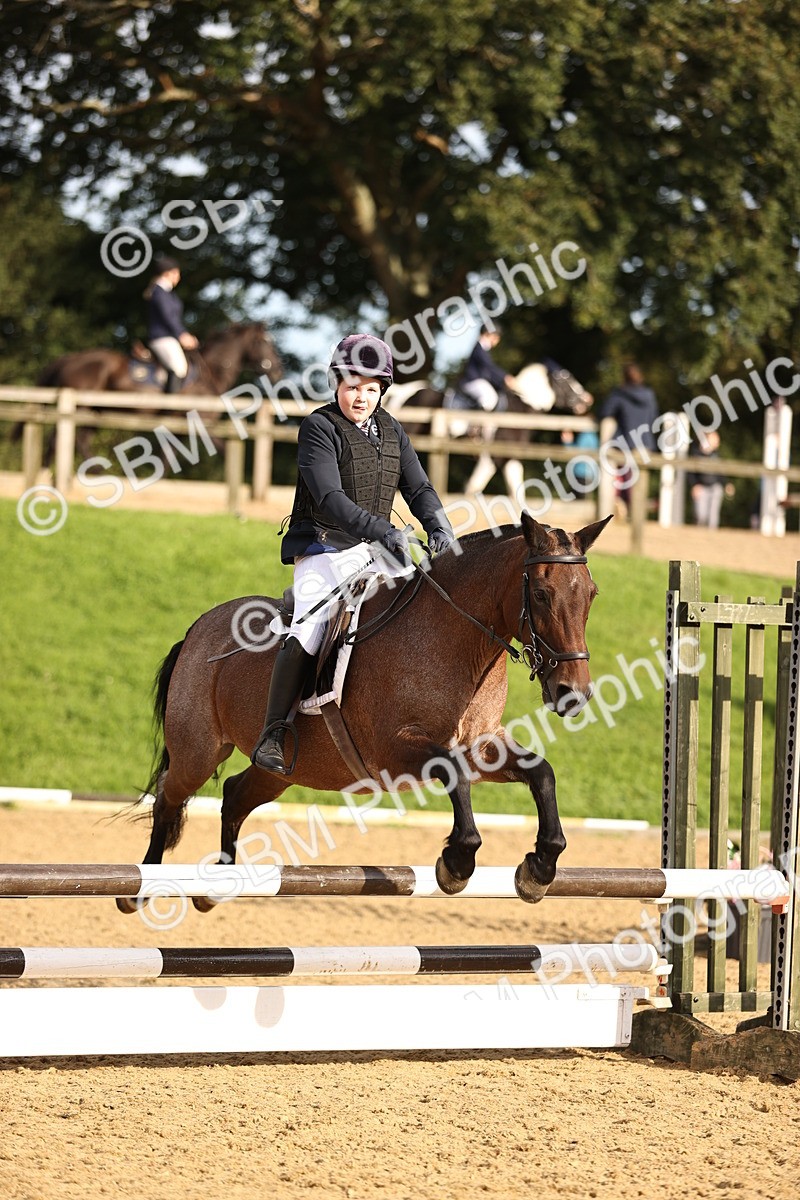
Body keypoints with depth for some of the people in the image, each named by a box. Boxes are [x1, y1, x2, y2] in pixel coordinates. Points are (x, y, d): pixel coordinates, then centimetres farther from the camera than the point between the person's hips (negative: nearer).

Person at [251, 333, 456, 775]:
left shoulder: (390, 430, 12)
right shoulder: (320, 427, -9)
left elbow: (418, 488, 9)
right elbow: (330, 499, -21)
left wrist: (439, 527, -13)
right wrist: (383, 531, -32)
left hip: (376, 552, 7)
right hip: (325, 547, -7)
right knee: (310, 628, -27)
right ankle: (272, 734, -23)